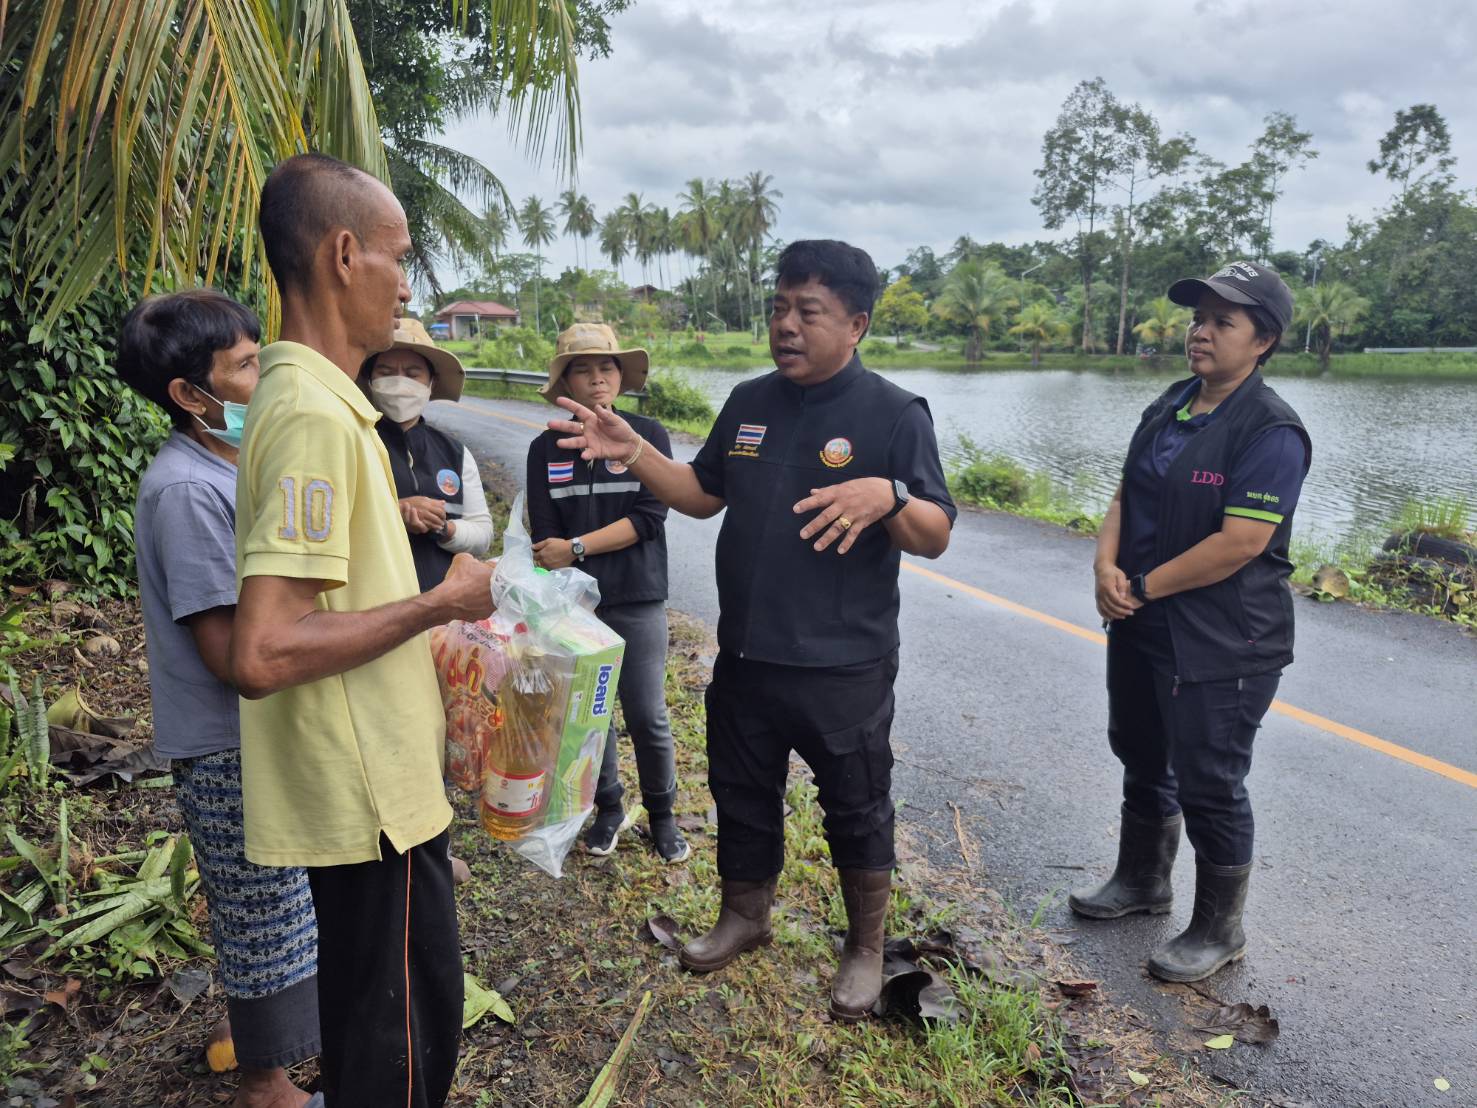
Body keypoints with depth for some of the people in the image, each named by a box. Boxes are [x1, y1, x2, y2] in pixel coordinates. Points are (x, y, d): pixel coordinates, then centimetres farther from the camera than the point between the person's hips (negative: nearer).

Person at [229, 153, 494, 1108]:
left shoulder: (322, 400, 9)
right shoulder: (315, 415, -23)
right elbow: (263, 654, -29)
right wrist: (441, 602, -20)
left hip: (381, 778, 10)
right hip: (368, 799, -10)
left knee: (396, 1011, 25)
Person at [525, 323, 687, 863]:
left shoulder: (648, 435, -3)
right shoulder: (546, 449, 3)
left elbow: (650, 517, -12)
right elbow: (545, 537, -1)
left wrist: (576, 548, -16)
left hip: (638, 602, -2)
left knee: (647, 717, 2)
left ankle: (662, 815, 23)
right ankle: (608, 809, 31)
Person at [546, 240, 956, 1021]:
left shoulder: (894, 414, -9)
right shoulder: (749, 403, 7)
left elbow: (934, 537, -12)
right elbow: (702, 494, 16)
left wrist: (888, 495, -33)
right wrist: (632, 452, 1)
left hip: (843, 667, -5)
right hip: (746, 656, 5)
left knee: (856, 810, 11)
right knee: (741, 796, 20)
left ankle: (866, 948, 33)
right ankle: (743, 918, 44)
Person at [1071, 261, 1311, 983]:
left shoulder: (1270, 431, -18)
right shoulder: (1170, 408, 8)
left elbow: (1241, 542, -25)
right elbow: (1127, 496, 9)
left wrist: (1143, 587, -17)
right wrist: (1106, 564, -10)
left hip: (1220, 646, -8)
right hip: (1141, 628, 9)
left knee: (1209, 787, 3)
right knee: (1142, 759, 23)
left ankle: (1218, 931, 24)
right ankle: (1142, 881, 45)